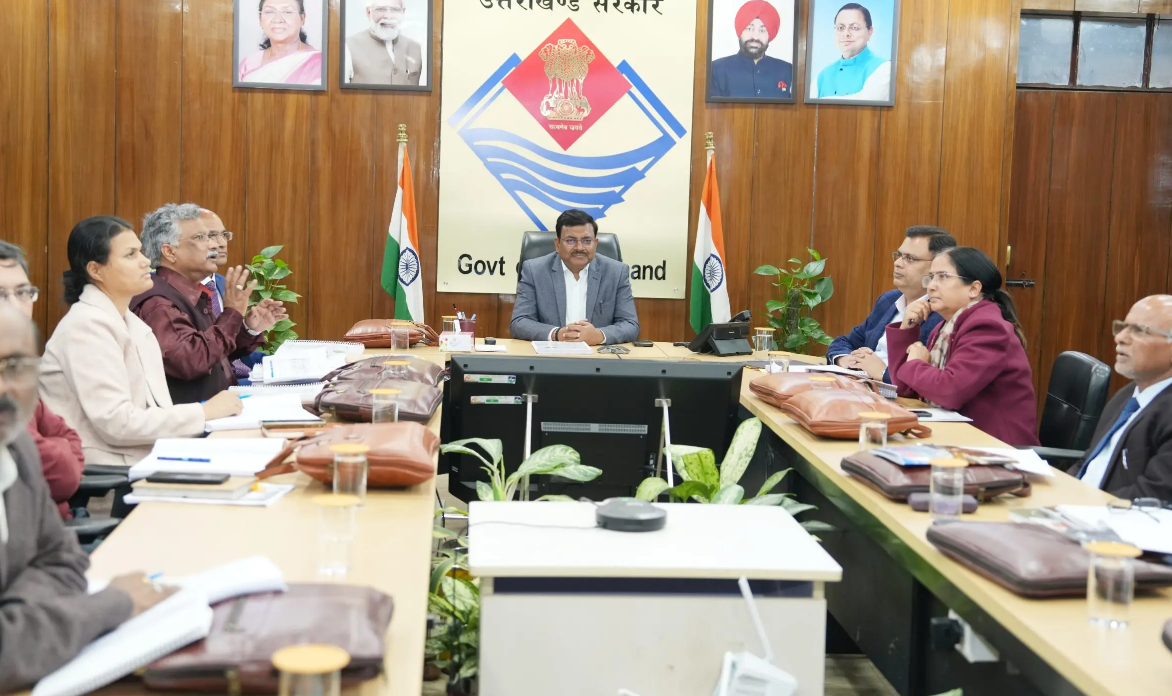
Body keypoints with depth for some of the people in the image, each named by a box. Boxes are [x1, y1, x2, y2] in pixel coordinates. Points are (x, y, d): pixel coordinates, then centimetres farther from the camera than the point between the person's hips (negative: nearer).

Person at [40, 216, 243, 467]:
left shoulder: (131, 323, 13)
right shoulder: (88, 326, -14)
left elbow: (153, 409, 10)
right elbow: (116, 423, -21)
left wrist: (208, 412, -6)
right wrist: (204, 413, -16)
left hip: (143, 460, 8)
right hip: (103, 473, -8)